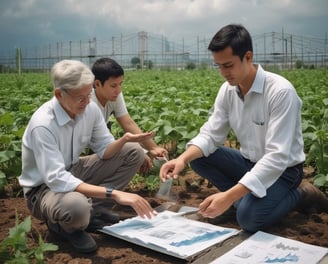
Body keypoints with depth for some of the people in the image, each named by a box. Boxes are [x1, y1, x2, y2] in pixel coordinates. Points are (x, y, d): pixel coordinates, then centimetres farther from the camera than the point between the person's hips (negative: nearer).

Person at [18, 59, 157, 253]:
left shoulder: (91, 109, -11)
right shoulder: (43, 125, -31)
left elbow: (105, 150, -3)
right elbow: (57, 180, -36)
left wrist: (125, 139, -27)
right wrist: (113, 193, -41)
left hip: (73, 171, 7)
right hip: (45, 186, -7)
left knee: (133, 152, -5)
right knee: (76, 207, -43)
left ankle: (93, 206, -1)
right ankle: (63, 225, -4)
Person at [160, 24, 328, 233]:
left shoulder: (280, 91, -29)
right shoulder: (228, 90, -7)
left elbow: (277, 157, -34)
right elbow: (211, 134, -4)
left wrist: (229, 196, -41)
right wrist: (182, 159, -26)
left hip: (282, 169, -6)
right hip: (250, 163, 6)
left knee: (248, 217, -29)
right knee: (197, 157, -11)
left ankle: (300, 194, -1)